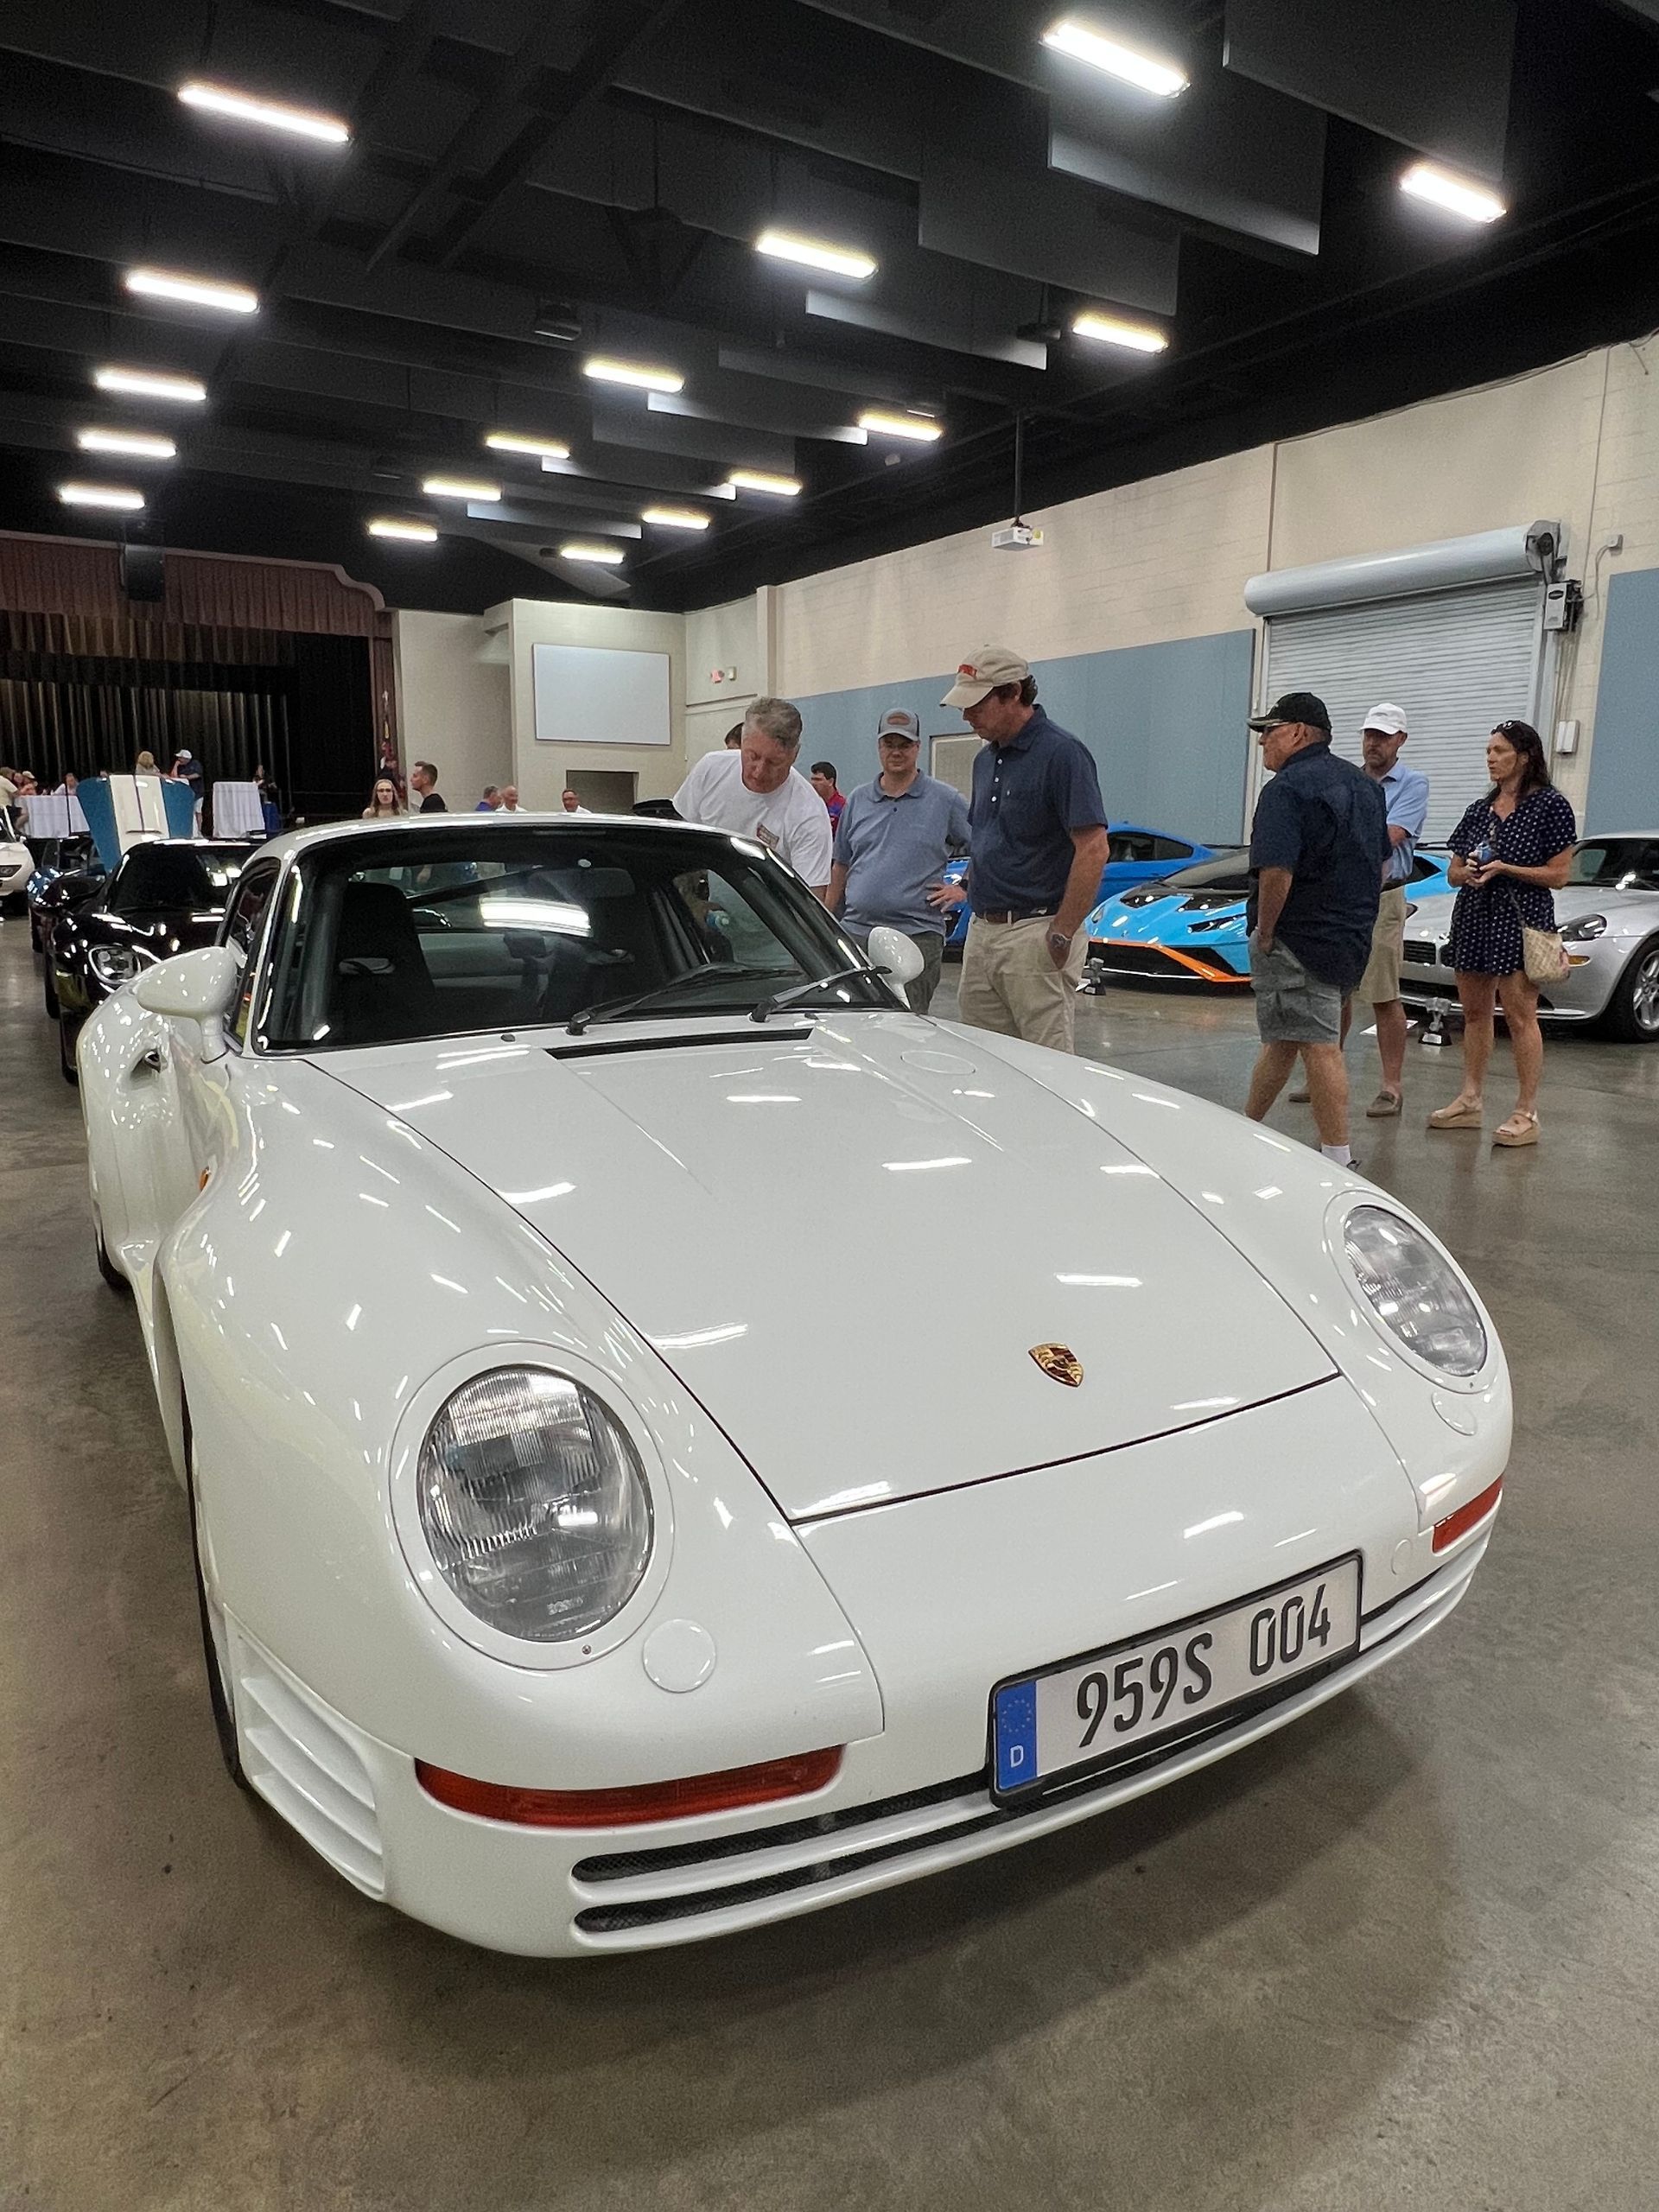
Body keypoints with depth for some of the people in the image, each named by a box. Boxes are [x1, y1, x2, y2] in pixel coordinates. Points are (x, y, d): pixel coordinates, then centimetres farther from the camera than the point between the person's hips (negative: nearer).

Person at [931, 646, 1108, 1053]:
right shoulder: (986, 758, 15)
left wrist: (1062, 935, -19)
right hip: (981, 931, 8)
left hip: (1035, 932, -8)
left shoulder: (1062, 753, -12)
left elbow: (1093, 850, -18)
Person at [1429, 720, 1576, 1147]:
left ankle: (1526, 1114, -3)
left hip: (1521, 919, -6)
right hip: (1473, 916, 7)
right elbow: (1453, 871, 17)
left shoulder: (1550, 805, -3)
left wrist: (1504, 868, -17)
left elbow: (1558, 875, -7)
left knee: (1519, 1016, -7)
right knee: (1474, 1012, 10)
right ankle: (1470, 1101, 18)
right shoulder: (1479, 809, 14)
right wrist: (1467, 871, -6)